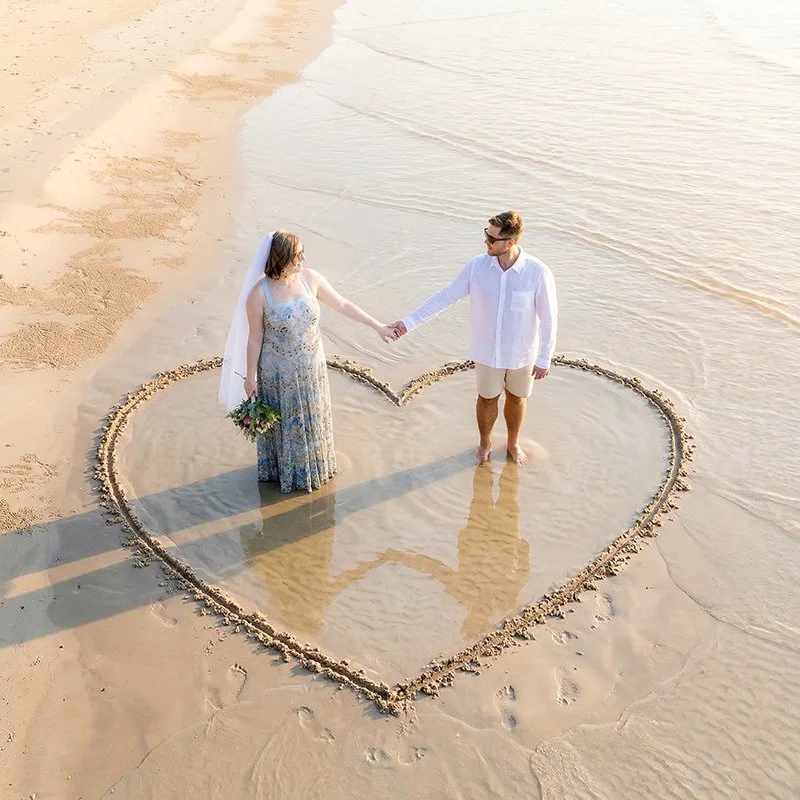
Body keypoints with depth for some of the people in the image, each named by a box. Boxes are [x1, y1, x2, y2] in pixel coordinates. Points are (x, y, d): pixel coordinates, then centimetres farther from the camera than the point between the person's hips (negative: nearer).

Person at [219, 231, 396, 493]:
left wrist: (377, 326, 3)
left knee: (312, 419, 22)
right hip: (278, 373, -4)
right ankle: (286, 471, 40)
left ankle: (314, 466, 47)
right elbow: (255, 338, -12)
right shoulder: (260, 293, -21)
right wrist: (249, 377, -6)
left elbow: (342, 305, 0)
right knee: (283, 423, 16)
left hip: (312, 368, 4)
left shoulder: (310, 279, -11)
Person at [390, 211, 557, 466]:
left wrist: (544, 359, -8)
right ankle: (485, 443, 48)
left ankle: (513, 444, 49)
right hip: (487, 351, 1)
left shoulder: (538, 272, -24)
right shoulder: (477, 266, -17)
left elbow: (548, 318, -14)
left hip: (522, 353, -1)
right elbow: (445, 296, -8)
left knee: (517, 399, 22)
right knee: (487, 398, 21)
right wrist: (408, 322, -10)